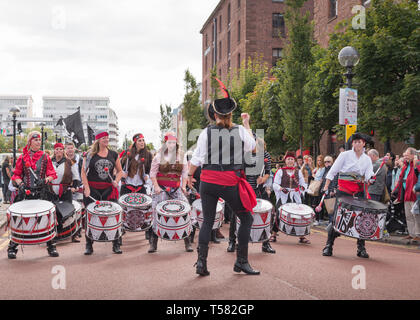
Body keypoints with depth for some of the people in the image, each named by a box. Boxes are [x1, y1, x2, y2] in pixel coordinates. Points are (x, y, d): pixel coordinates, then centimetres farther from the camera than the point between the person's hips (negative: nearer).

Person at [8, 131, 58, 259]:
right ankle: (12, 248, 10)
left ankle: (51, 246, 10)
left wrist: (45, 180, -12)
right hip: (25, 193, 0)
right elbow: (16, 175, 10)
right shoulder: (22, 157, 6)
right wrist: (20, 184, -9)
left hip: (41, 193, 1)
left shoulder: (45, 156, 8)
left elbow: (52, 174, 7)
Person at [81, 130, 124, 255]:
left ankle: (116, 245, 11)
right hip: (92, 189, -2)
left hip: (108, 189, 2)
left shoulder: (113, 154, 8)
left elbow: (119, 171, 15)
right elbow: (83, 172, -1)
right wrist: (86, 188, -11)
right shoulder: (90, 154, 1)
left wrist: (116, 181, -3)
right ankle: (89, 246, 15)